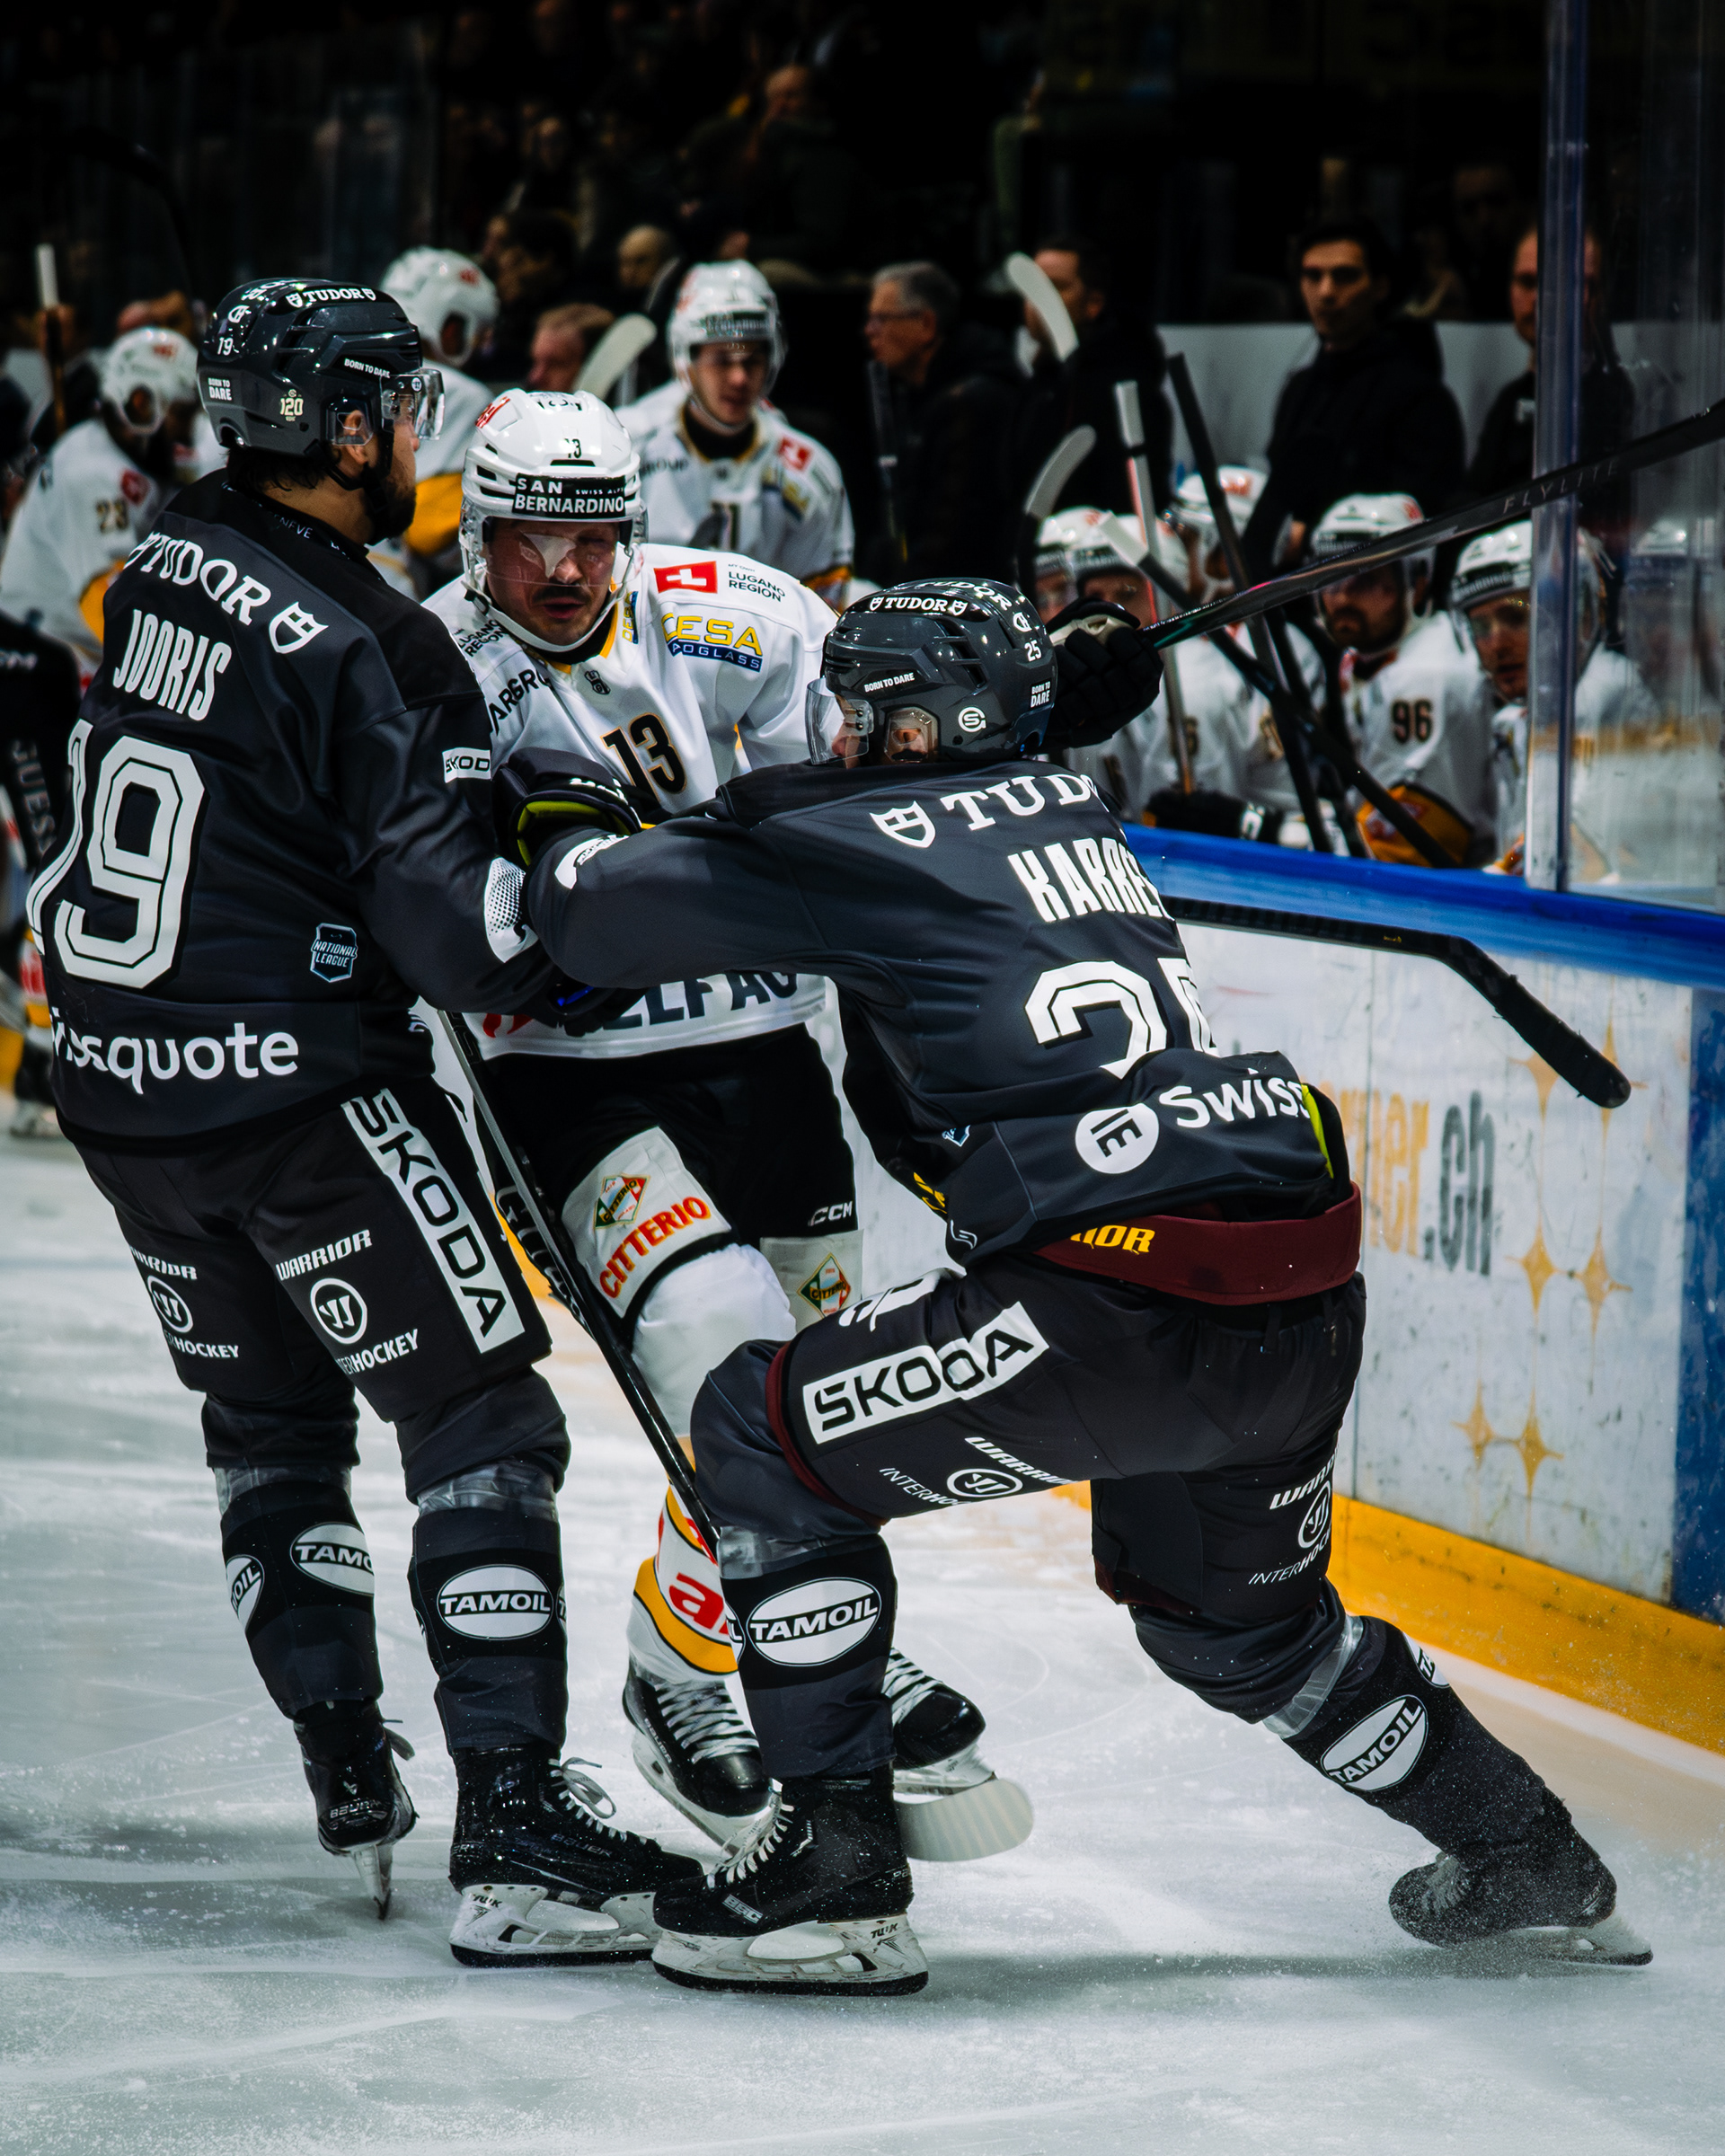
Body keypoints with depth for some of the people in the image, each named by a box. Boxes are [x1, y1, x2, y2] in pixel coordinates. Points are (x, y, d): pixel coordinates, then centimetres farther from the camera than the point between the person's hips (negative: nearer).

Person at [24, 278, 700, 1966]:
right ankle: (513, 1832, -7)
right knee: (481, 1418, -1)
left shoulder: (158, 572, 4)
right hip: (301, 1086, -7)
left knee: (268, 1412, 22)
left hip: (117, 1074, 8)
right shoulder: (366, 649, -18)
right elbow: (453, 927, -20)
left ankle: (346, 1773, 26)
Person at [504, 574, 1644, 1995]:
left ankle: (840, 1873, 5)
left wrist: (558, 844, 24)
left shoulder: (870, 843, -1)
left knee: (763, 1435, 8)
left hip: (1122, 1308, -8)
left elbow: (601, 912, 5)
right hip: (1311, 1305, 8)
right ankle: (1531, 1859, 41)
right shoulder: (1058, 799, 22)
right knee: (1233, 1614, 33)